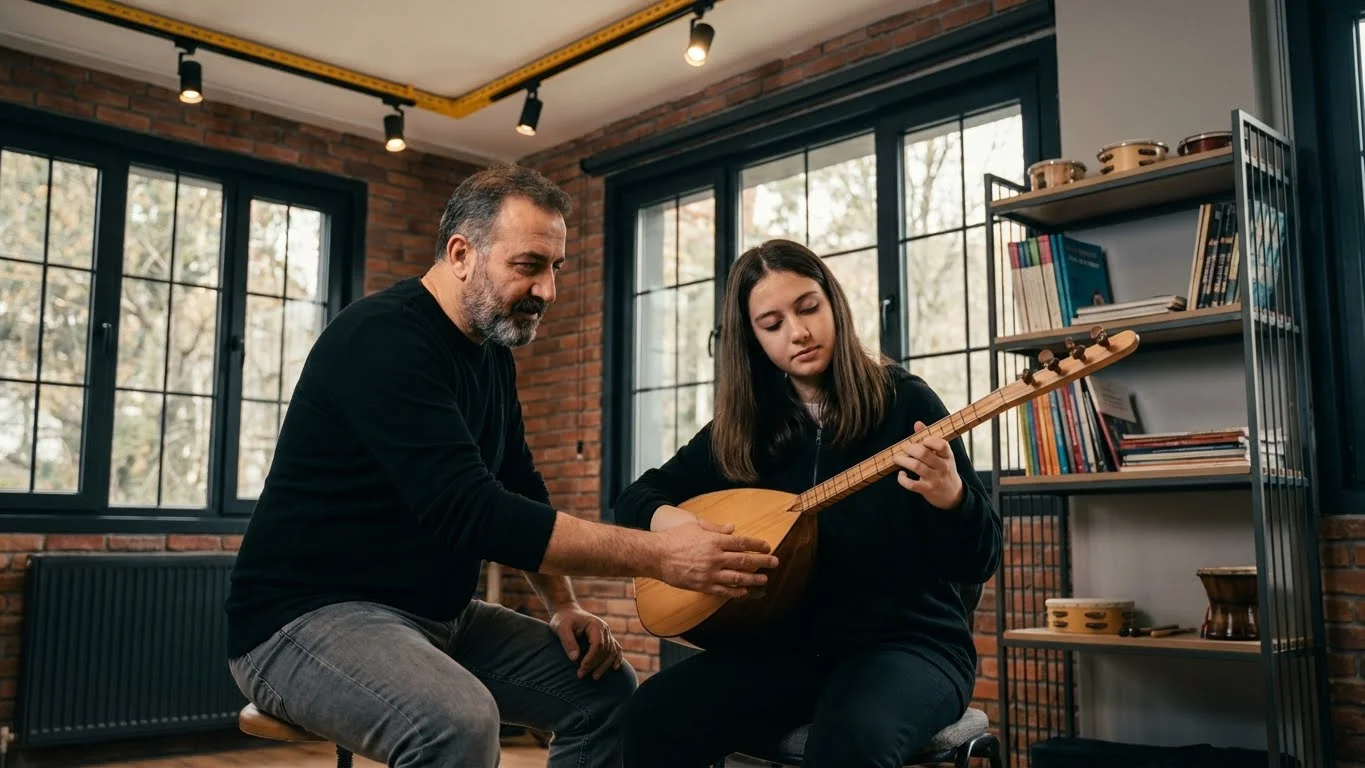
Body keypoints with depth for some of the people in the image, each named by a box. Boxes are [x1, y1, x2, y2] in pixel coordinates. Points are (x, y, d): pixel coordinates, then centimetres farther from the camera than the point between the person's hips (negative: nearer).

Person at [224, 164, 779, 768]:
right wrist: (658, 555, -33)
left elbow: (520, 495, 16)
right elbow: (469, 510, -32)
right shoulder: (383, 338, -22)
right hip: (307, 616, -9)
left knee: (608, 690, 4)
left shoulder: (492, 351, 8)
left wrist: (562, 606, -1)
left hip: (437, 616, 9)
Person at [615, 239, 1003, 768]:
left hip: (907, 640, -3)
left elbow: (978, 563, -6)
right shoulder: (743, 427, 6)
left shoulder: (904, 403, -4)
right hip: (787, 644, 4)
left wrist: (950, 498, -28)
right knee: (654, 715, -20)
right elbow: (638, 497, 13)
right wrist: (669, 520, -10)